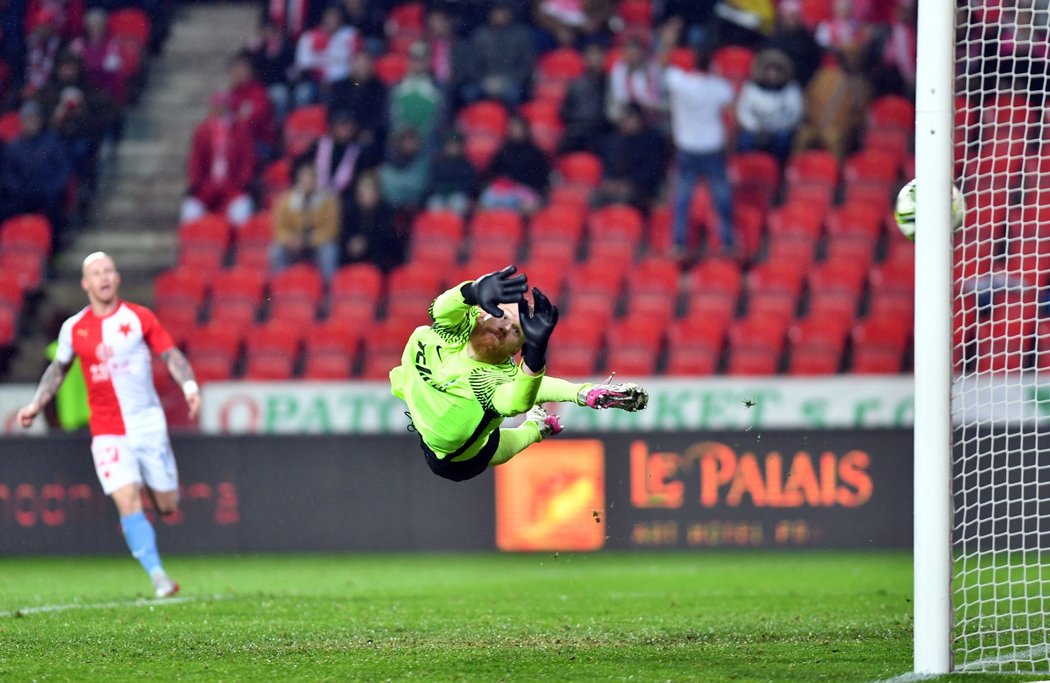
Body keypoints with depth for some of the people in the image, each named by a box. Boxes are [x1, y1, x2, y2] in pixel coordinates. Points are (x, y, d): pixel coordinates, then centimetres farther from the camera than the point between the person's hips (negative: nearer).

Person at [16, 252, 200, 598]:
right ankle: (159, 577, -14)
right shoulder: (73, 328, 3)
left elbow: (171, 355, 1)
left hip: (149, 423, 0)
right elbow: (59, 368, 20)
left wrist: (189, 385, -16)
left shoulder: (139, 317, -1)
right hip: (108, 431, 0)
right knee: (128, 502, -16)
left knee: (167, 506, 4)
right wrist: (36, 405, 14)